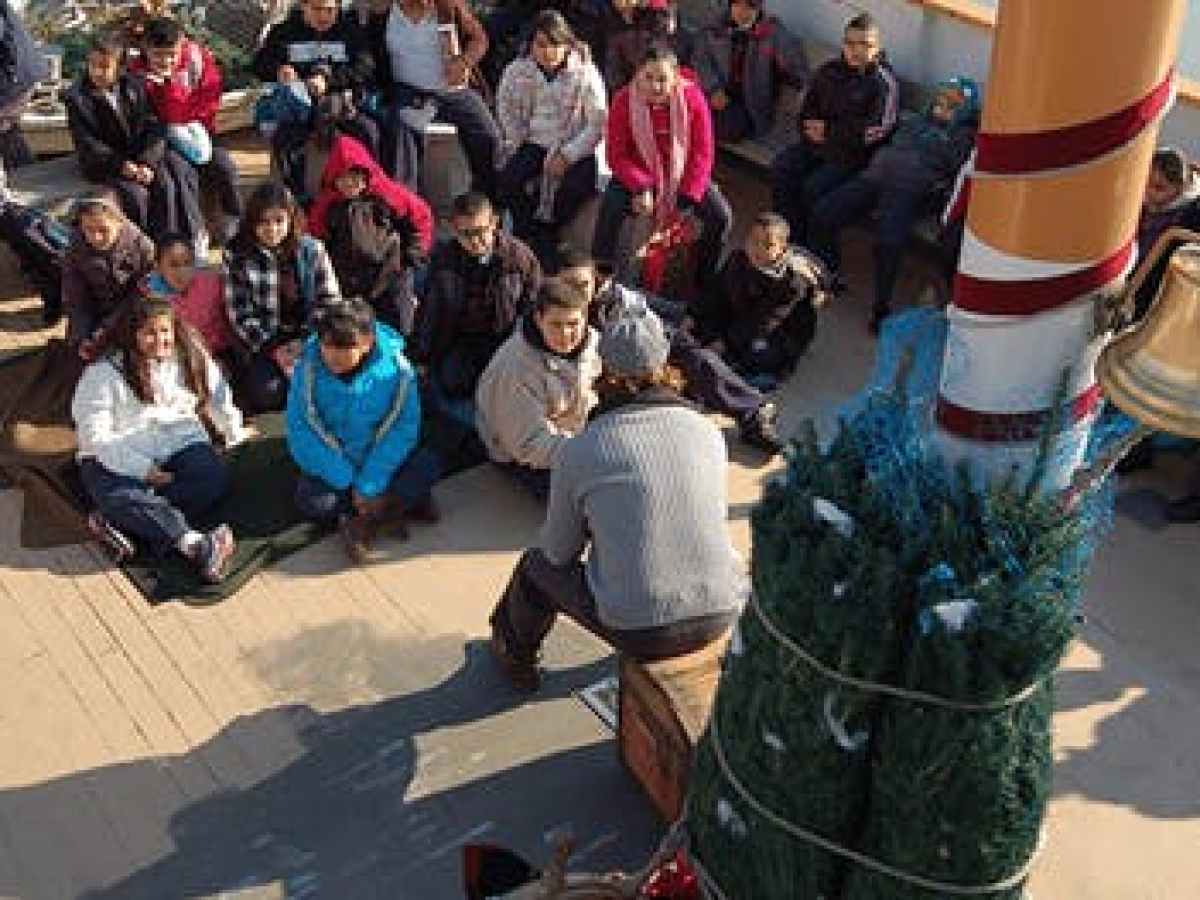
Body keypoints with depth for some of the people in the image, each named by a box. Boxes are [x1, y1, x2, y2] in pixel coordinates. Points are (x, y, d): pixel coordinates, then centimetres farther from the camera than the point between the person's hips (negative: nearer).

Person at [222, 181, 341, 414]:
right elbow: (239, 313, -2)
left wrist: (306, 341, -10)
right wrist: (273, 349, -12)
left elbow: (330, 300, 4)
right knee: (269, 392, -28)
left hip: (308, 340, 1)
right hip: (260, 345, -1)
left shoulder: (312, 250, 5)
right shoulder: (237, 256, 1)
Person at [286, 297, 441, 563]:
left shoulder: (395, 368, -19)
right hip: (332, 463, 0)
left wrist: (369, 485, -26)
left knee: (427, 465, -24)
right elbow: (302, 431, -17)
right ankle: (403, 503, -17)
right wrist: (348, 482, -21)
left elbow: (402, 429, -18)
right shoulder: (309, 367, -17)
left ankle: (364, 522, -22)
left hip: (378, 460, 0)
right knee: (310, 499, -28)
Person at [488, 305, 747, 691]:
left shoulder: (579, 451, -10)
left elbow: (560, 553, 2)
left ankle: (515, 656, 49)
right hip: (720, 615, 3)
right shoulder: (709, 433, 0)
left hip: (639, 631, -3)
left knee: (539, 565, 23)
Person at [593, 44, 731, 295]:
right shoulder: (624, 102, -14)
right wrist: (641, 188, -29)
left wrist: (687, 199, -19)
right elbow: (617, 155, -13)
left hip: (683, 175, 1)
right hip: (639, 175, -1)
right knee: (611, 209, -29)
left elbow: (702, 153, -11)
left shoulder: (693, 98, -14)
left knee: (721, 216, -18)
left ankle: (704, 282, 4)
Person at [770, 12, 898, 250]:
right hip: (817, 143, 6)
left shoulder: (884, 83, -10)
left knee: (814, 187, -27)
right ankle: (793, 240, -10)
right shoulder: (829, 71, 9)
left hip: (853, 153, -6)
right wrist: (811, 126, -6)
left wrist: (828, 130, -12)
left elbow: (873, 132, -18)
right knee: (781, 169, -18)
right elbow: (808, 107, 18)